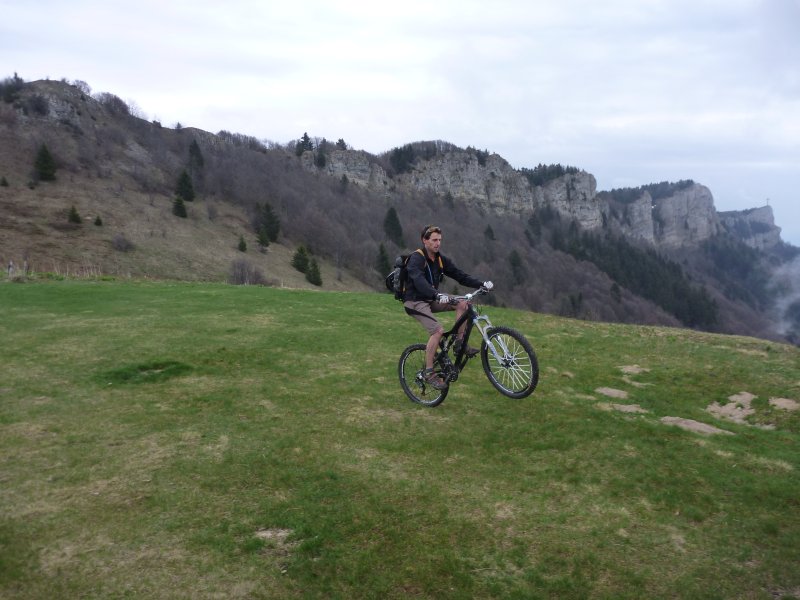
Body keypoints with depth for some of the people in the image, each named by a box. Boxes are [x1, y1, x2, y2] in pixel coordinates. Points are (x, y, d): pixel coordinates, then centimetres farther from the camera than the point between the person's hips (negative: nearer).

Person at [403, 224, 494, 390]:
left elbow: (460, 275, 0)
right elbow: (419, 281, -34)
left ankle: (459, 343, -2)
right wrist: (437, 295, -50)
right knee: (438, 330, -25)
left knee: (462, 303, -11)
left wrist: (482, 284, -14)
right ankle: (429, 372, -14)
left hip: (431, 300, 7)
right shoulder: (416, 258, -17)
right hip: (415, 302, -7)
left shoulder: (441, 260, 5)